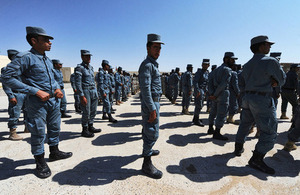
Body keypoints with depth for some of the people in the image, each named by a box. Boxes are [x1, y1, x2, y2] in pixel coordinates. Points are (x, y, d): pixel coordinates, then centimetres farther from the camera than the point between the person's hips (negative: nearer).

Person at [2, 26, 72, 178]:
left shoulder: (47, 59, 12)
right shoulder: (25, 58, -12)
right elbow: (7, 77, -16)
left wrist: (57, 88, 2)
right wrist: (36, 92, -22)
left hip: (54, 100, 8)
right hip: (37, 103, -7)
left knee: (55, 127, 17)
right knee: (38, 132, 4)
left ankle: (54, 152, 37)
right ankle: (40, 163, 22)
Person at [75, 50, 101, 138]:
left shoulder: (91, 67, 14)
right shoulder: (79, 68, -9)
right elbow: (77, 83, -15)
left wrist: (96, 93, 17)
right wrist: (82, 96, -20)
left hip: (94, 91, 8)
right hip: (86, 91, -7)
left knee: (93, 111, 13)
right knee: (86, 112, -1)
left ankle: (90, 127, 27)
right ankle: (84, 130, 14)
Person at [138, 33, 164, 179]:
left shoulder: (153, 64, 16)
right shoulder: (147, 65, -16)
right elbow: (145, 88, -25)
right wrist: (152, 109, -26)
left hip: (153, 101, 11)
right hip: (150, 103, -10)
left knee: (147, 128, 22)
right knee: (152, 132, -5)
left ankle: (147, 150, 41)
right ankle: (147, 163, 7)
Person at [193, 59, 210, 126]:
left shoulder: (207, 73, 16)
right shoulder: (199, 72, -10)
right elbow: (195, 82, -18)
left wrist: (205, 91, 16)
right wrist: (197, 91, -24)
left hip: (203, 91, 9)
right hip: (199, 91, -9)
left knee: (200, 105, 13)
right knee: (199, 105, -9)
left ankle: (195, 119, 24)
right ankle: (196, 120, 0)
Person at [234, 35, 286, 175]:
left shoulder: (247, 65, 11)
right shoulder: (271, 61, -11)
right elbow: (282, 80, -2)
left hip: (247, 97, 8)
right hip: (262, 99, -8)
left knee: (245, 124, 20)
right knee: (269, 131, 0)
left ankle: (238, 148, 32)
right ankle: (256, 159, 0)